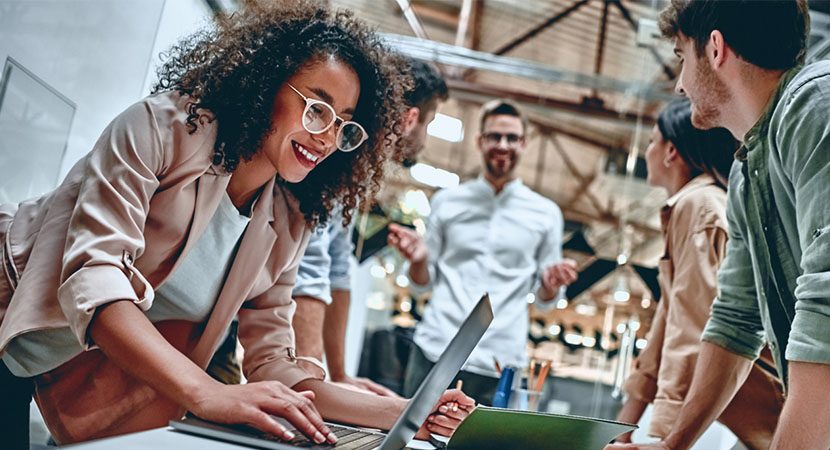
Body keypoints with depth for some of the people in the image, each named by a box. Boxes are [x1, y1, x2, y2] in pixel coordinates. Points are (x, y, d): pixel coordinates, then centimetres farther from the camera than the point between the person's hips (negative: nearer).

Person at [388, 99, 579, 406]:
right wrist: (418, 259, -8)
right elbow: (423, 281, 13)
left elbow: (544, 297, 13)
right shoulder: (447, 202, 11)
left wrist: (551, 283, -9)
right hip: (433, 350, 1)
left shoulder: (546, 214, 10)